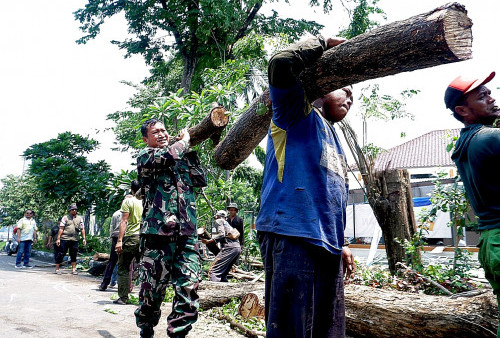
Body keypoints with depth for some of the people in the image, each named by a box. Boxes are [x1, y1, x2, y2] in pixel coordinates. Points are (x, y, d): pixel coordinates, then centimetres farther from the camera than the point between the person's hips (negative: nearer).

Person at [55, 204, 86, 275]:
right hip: (64, 239, -3)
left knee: (74, 255, 6)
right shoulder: (65, 218, 2)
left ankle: (73, 269, 13)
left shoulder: (80, 218, 12)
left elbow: (82, 229, 12)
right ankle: (57, 269, 9)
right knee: (61, 254, 0)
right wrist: (58, 239, -6)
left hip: (74, 240, 3)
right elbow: (61, 229, -1)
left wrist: (84, 238, 5)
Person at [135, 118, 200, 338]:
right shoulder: (144, 156, 5)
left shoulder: (180, 159, 24)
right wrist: (185, 139, 5)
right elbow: (168, 155, -14)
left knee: (189, 288, -4)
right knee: (152, 289, 2)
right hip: (158, 233, -4)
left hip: (187, 235, 5)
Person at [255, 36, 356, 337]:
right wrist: (326, 43, 2)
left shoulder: (335, 142, 29)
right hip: (293, 238, -9)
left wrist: (340, 244, 27)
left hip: (327, 247, 9)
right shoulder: (299, 114, 5)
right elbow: (281, 64, -12)